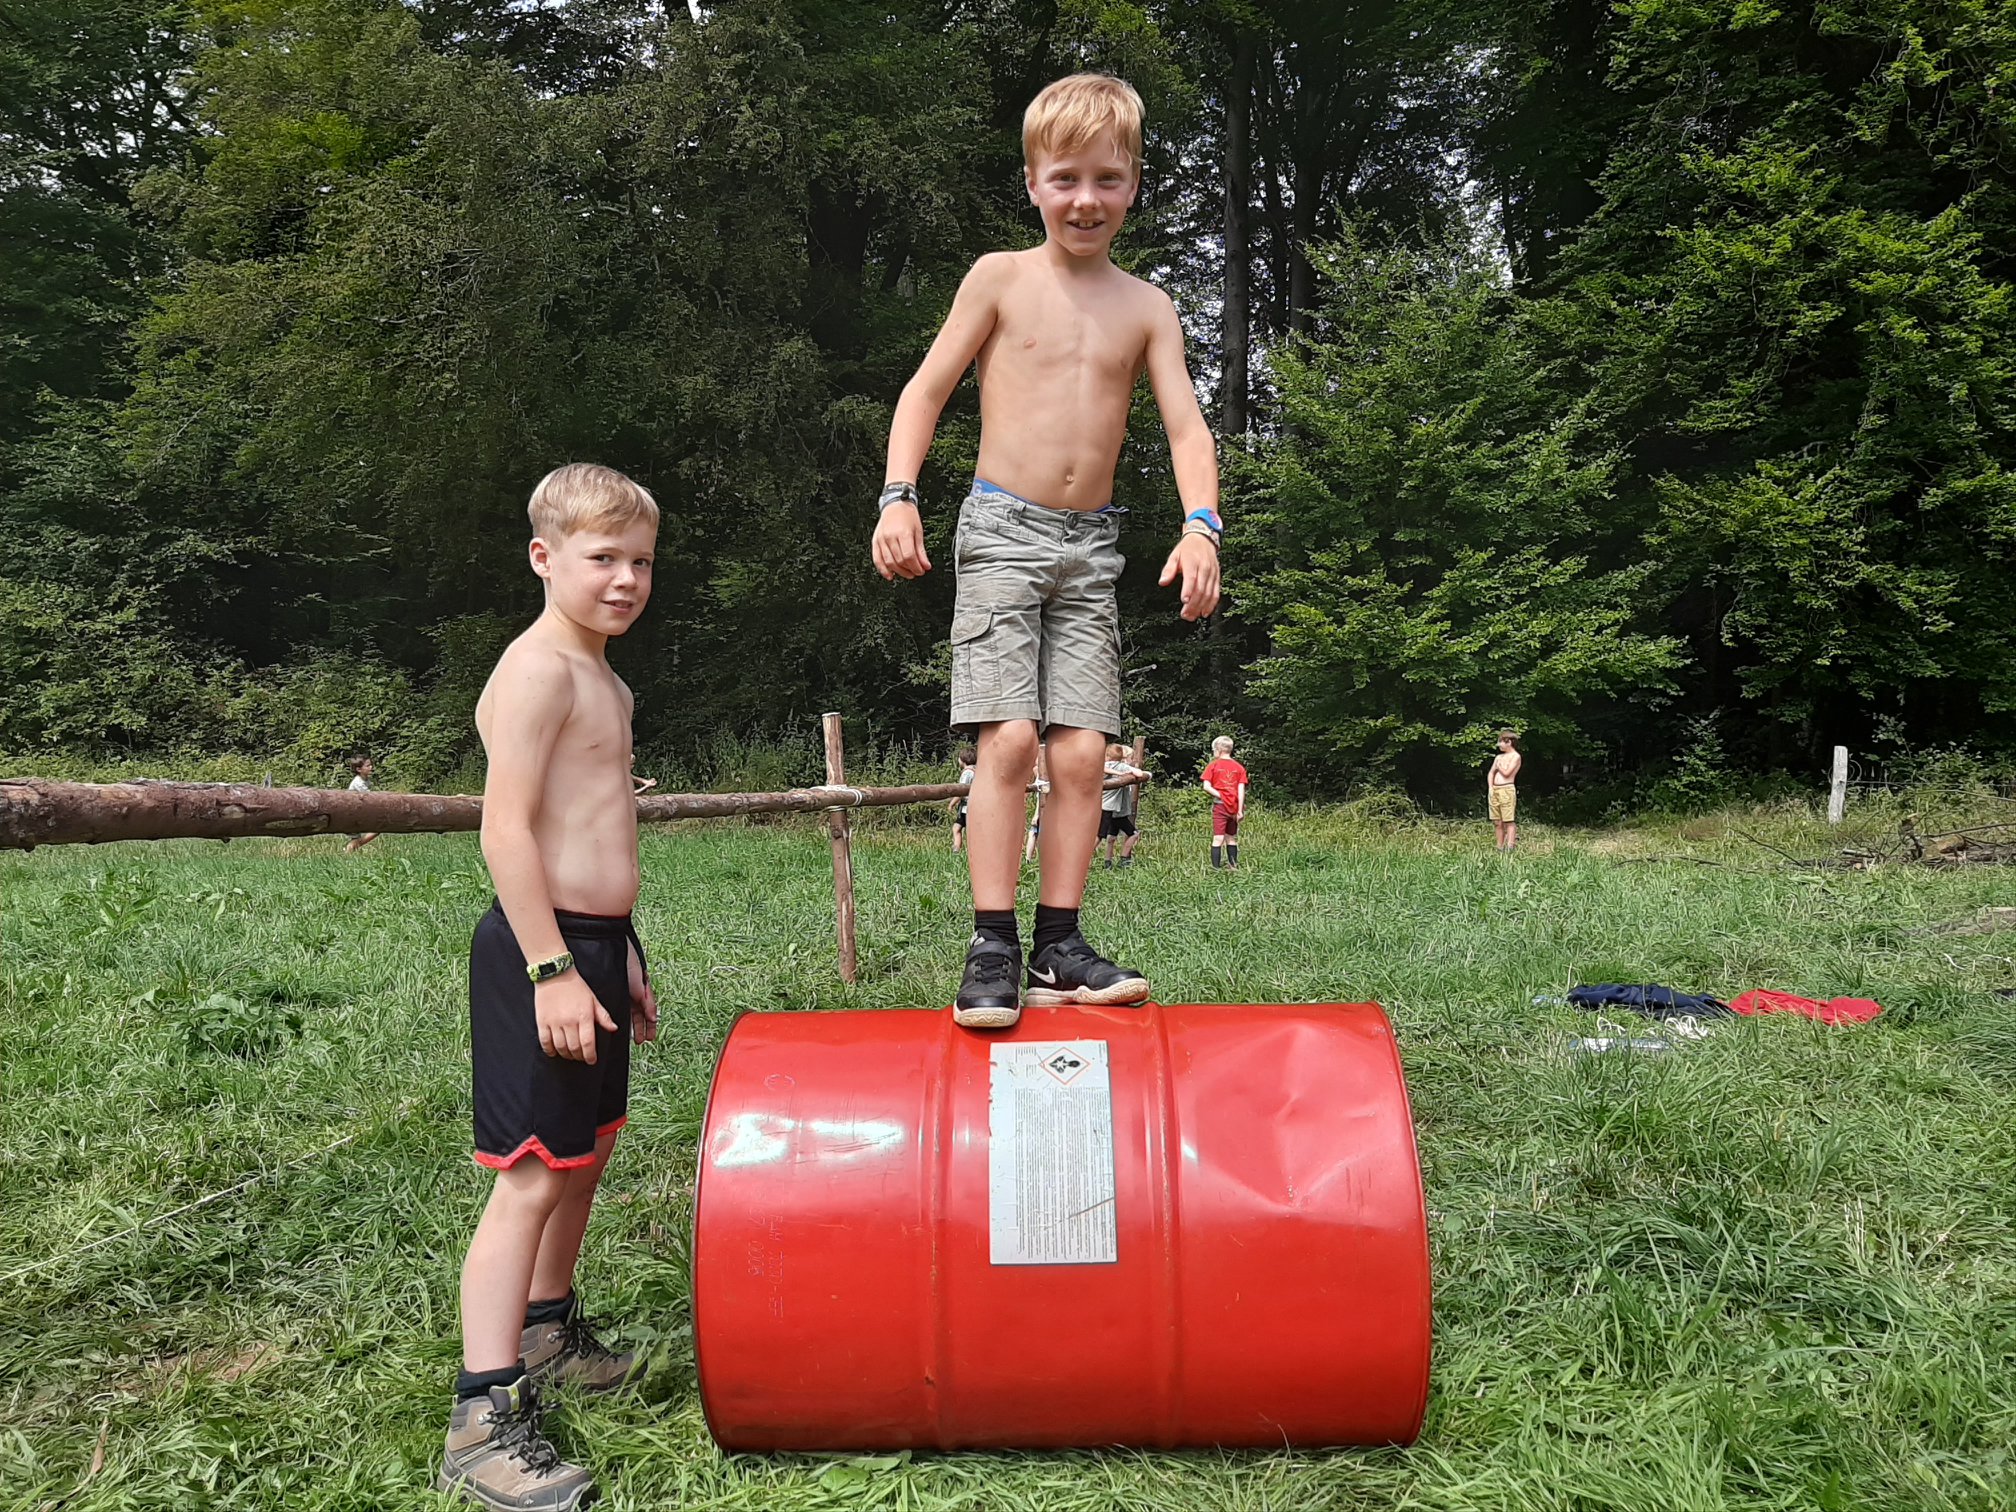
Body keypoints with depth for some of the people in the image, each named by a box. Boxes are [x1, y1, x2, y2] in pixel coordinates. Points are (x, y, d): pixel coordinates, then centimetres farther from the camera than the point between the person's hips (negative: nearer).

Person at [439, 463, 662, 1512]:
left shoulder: (604, 680, 17)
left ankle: (546, 1331, 40)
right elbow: (506, 831, -21)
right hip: (542, 953, -10)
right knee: (532, 1178, -7)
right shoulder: (537, 670, -14)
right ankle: (483, 1422, 1)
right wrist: (553, 970, -24)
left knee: (587, 1153, 21)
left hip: (594, 946, 10)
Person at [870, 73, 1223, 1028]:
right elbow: (926, 390, 3)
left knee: (1082, 751, -2)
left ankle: (1059, 950, 5)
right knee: (1009, 738, -14)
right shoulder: (1000, 278, 4)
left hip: (1091, 544, 3)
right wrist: (898, 497, -11)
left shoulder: (1146, 306, 10)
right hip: (1002, 527, -3)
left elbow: (1186, 425, 3)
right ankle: (991, 949, -8)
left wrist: (1201, 524, -14)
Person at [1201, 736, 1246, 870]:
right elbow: (1241, 790, -1)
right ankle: (1233, 866, 21)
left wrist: (1220, 795, -5)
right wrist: (1240, 810, -2)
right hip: (1234, 807, 4)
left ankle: (1216, 868, -14)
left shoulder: (1213, 766, -2)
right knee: (1231, 838, 16)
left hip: (1220, 805, -3)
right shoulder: (1239, 768, 5)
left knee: (1218, 838, -8)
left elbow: (1206, 787, -10)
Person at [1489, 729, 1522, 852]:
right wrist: (1490, 787, 1)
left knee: (1509, 821, -8)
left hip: (1507, 789, -7)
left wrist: (1498, 765, 5)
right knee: (1497, 822, 7)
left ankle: (1510, 847, -11)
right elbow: (1490, 773, 16)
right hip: (1494, 790, 7)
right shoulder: (1499, 757, 18)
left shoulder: (1516, 756, -2)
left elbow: (1506, 773, -12)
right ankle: (1500, 847, 12)